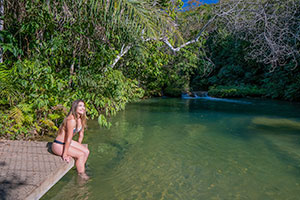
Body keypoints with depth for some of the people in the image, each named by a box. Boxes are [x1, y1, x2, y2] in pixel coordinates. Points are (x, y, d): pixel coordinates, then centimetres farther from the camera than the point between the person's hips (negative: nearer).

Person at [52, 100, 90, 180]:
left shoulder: (81, 119, -1)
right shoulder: (72, 120, -29)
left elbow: (81, 134, 11)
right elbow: (69, 138, -26)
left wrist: (79, 146, 17)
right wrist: (65, 154, -21)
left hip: (67, 142, 9)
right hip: (58, 145, -9)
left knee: (86, 151, 0)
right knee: (81, 154, -16)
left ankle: (80, 169, 16)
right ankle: (81, 175, 2)